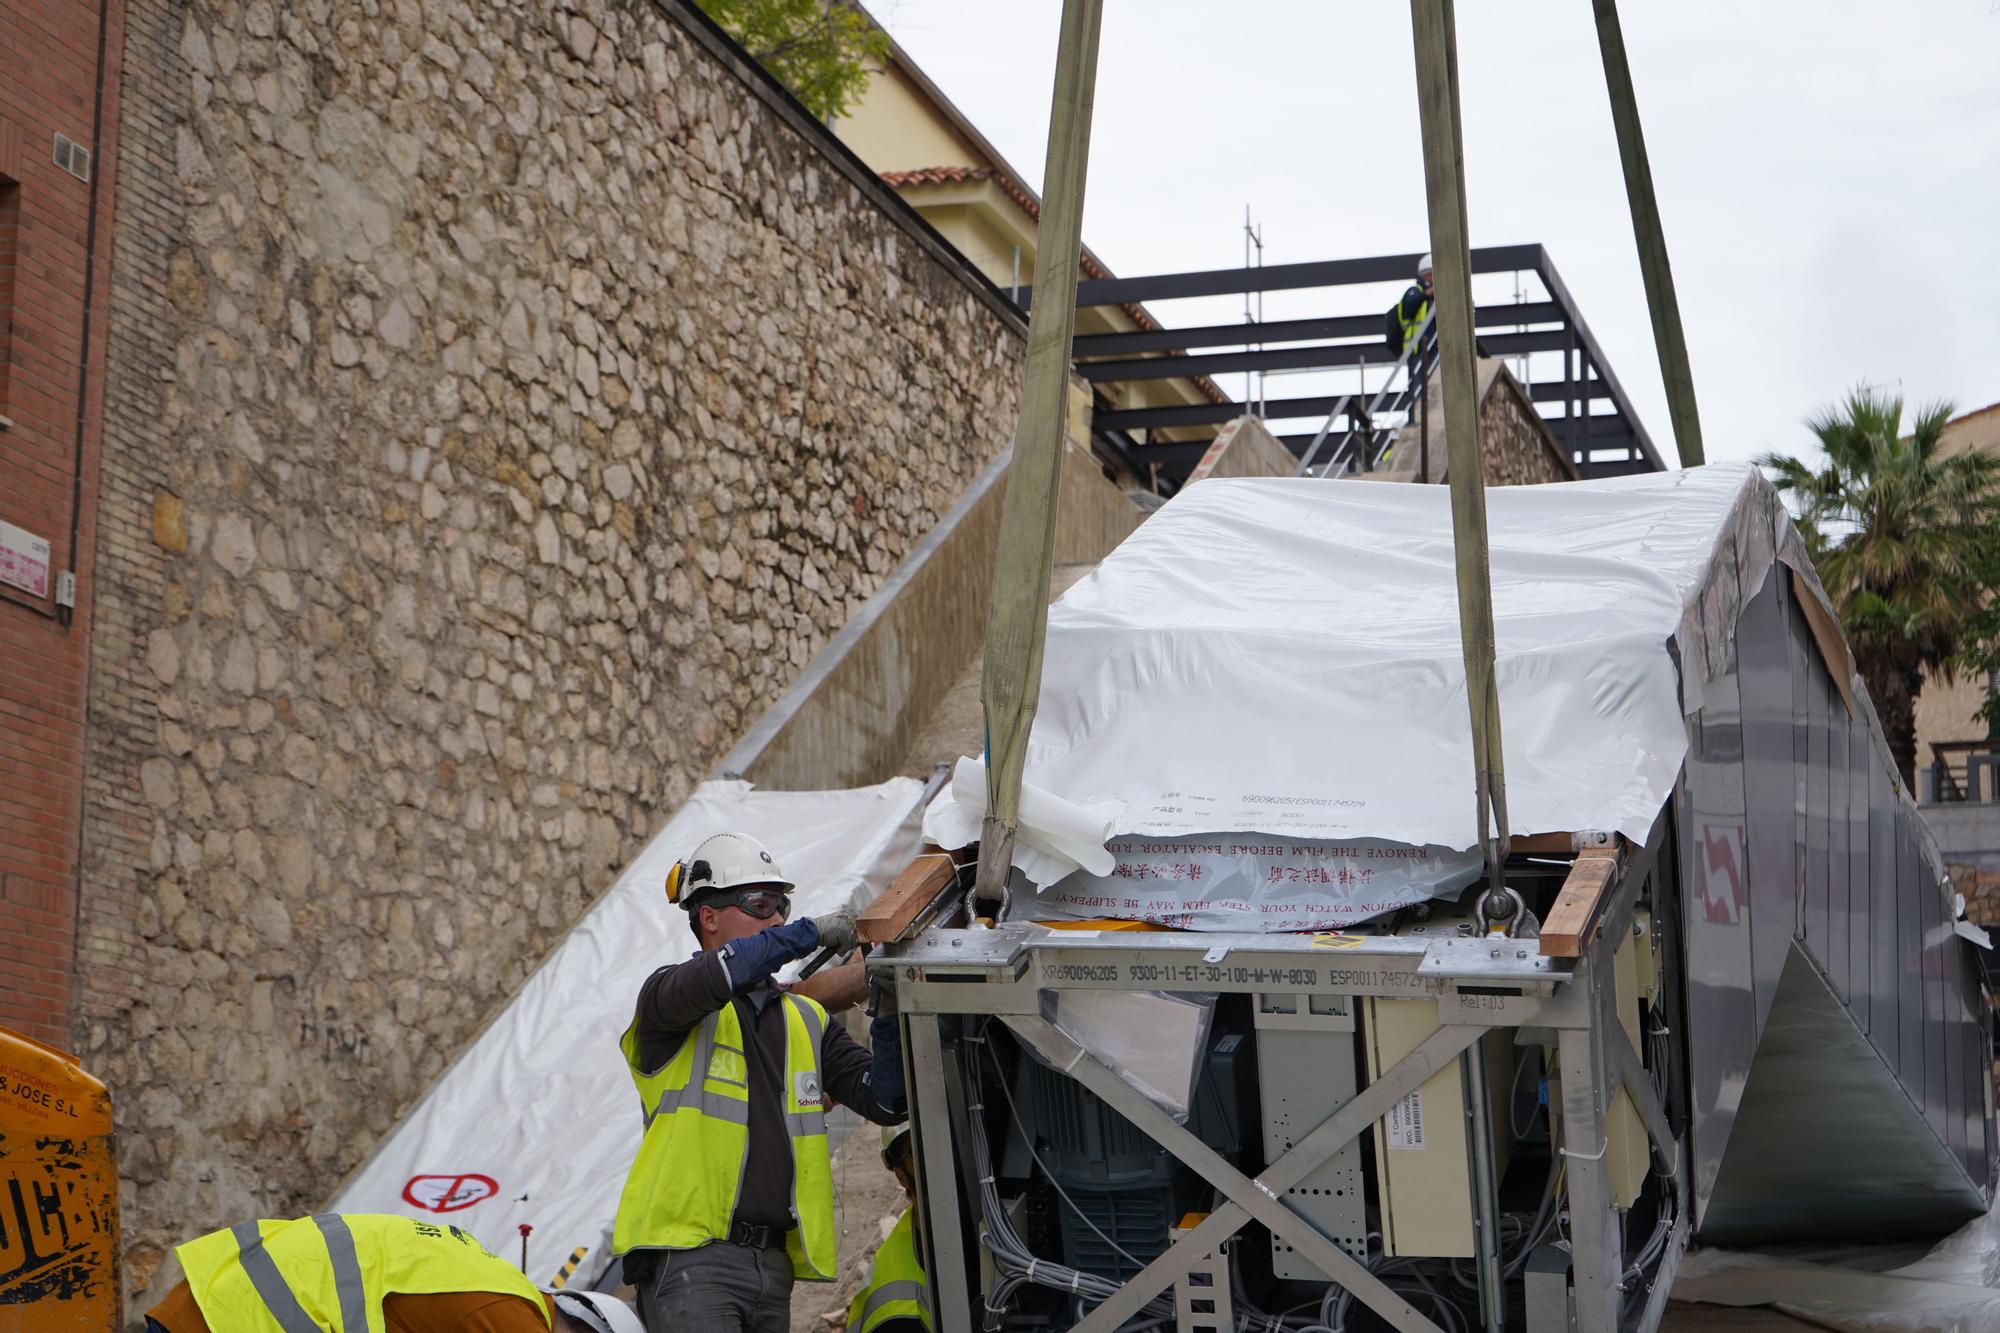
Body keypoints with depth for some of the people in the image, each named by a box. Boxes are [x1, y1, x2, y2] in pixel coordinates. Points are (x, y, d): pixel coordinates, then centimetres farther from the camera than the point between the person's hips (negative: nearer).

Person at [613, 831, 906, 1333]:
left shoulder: (806, 1019, 19)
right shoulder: (665, 998, 2)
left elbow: (884, 1100, 10)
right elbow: (710, 979, -23)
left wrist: (889, 1010, -5)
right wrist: (809, 933, -23)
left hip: (774, 1263, 6)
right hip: (689, 1256, -6)